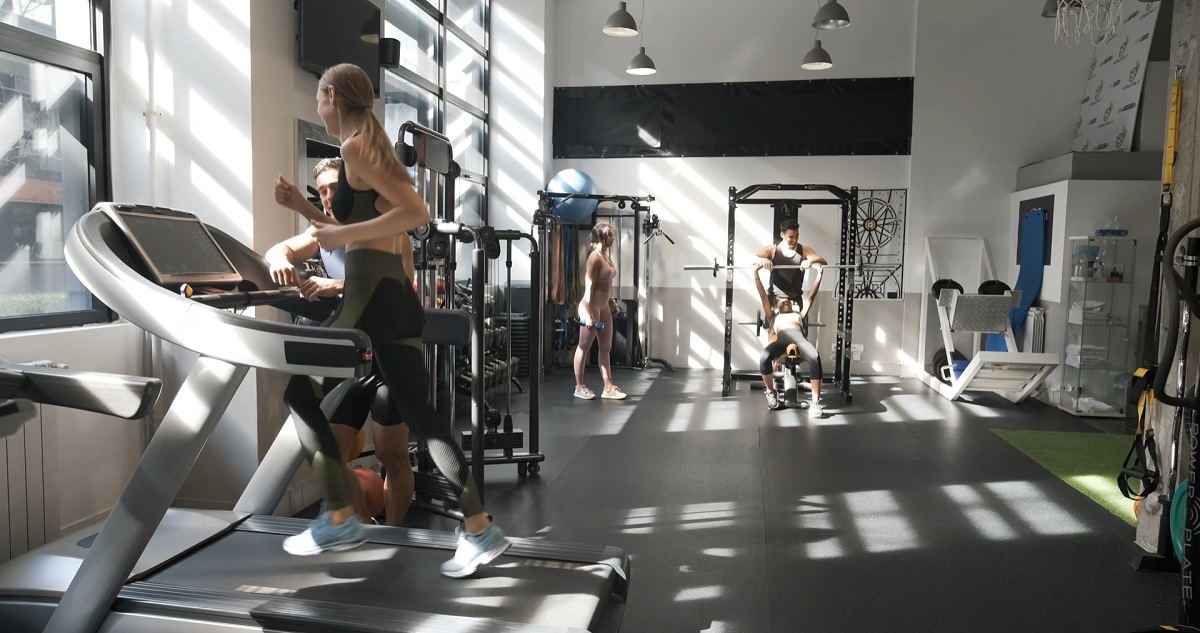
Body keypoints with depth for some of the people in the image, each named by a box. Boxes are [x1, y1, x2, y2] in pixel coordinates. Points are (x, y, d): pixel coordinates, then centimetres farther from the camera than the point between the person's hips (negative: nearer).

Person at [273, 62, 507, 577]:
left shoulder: (355, 147, -8)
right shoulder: (372, 147, 21)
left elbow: (416, 212, -20)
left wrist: (345, 234, -18)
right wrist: (303, 209, 22)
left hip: (373, 294, -9)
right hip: (394, 292, 9)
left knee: (301, 388, 6)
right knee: (419, 413, 7)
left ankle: (340, 521, 11)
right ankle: (480, 530, 8)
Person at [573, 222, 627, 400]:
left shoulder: (606, 256, 10)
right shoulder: (595, 257, -17)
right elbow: (589, 287, -20)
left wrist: (611, 302, 20)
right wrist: (589, 314, -22)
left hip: (604, 308, 10)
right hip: (592, 308, -9)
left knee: (606, 348, 11)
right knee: (584, 347, 2)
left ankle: (608, 388, 16)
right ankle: (579, 387, 12)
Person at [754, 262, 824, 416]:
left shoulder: (799, 314, 45)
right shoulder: (773, 316, 41)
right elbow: (763, 296, 36)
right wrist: (756, 272, 31)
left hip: (799, 336, 1)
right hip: (782, 337, -1)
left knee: (815, 357, -36)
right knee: (764, 357, -36)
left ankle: (815, 402, -35)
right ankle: (771, 392, -9)